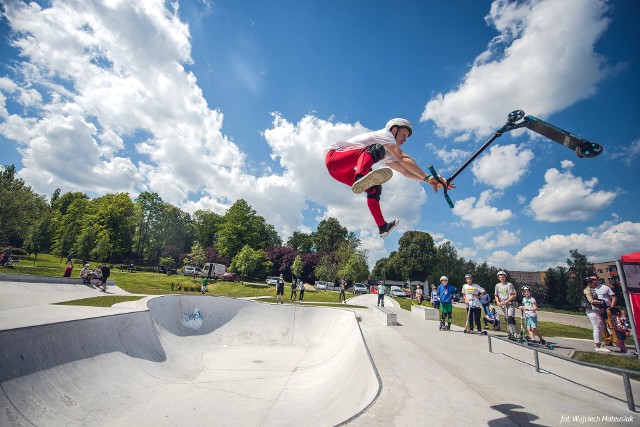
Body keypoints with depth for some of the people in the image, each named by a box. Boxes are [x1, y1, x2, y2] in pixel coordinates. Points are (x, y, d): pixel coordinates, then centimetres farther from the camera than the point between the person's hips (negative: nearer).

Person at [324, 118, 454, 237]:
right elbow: (403, 158, -14)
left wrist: (429, 180, 7)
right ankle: (361, 178, -55)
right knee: (377, 149, -26)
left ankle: (383, 226, 11)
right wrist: (427, 177, -16)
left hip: (341, 171, 9)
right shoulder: (384, 133, -2)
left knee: (374, 187, 9)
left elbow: (405, 171, 17)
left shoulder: (387, 153, 24)